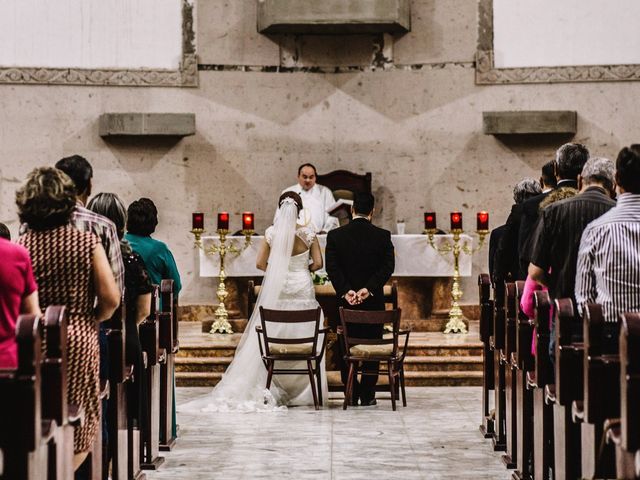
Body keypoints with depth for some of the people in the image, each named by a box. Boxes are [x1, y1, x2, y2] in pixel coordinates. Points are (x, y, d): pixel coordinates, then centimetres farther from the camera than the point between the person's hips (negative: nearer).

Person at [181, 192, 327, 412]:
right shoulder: (308, 233, -5)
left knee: (272, 339, 7)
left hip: (277, 291, 1)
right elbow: (318, 263, -4)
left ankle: (274, 389, 4)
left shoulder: (272, 233, -1)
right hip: (302, 289, -1)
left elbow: (260, 263, 0)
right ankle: (301, 391, 5)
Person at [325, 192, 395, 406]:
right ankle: (367, 395, 8)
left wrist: (345, 291, -15)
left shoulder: (335, 236, -3)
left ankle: (351, 394, 9)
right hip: (374, 301, 0)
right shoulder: (383, 236, -3)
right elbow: (388, 267, -11)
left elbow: (332, 267, -11)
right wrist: (368, 289, -16)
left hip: (345, 300, 0)